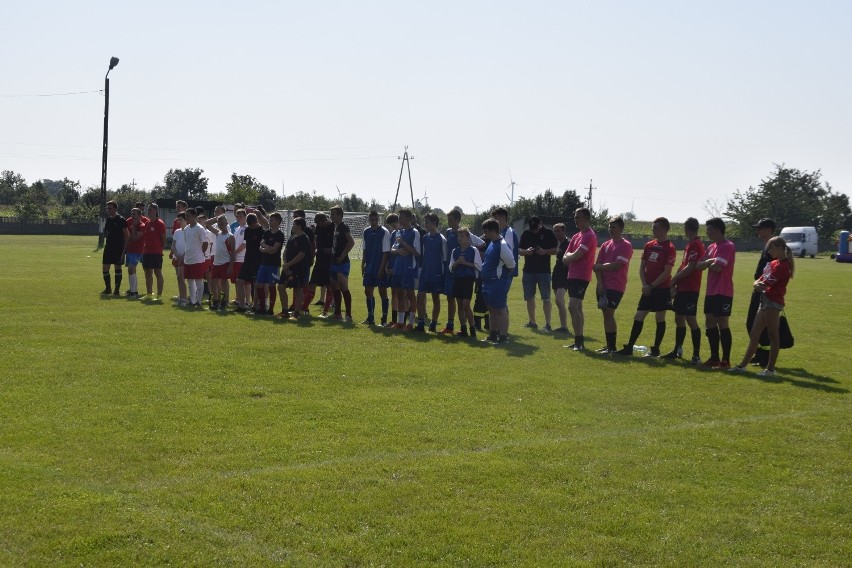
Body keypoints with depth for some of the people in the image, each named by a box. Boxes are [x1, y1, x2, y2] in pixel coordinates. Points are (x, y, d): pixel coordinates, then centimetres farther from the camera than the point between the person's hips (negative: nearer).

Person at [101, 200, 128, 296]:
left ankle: (117, 289, 6)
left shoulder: (121, 220, -7)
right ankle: (108, 288, 16)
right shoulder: (107, 220, 12)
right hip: (108, 247, 6)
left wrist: (125, 248, -11)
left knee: (117, 268, 0)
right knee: (105, 268, 4)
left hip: (118, 248, -6)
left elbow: (126, 235, -8)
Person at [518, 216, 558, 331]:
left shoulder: (548, 233, -3)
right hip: (528, 270, 4)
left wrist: (545, 251, -19)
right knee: (529, 298, 9)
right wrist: (526, 251, -13)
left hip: (544, 270, -4)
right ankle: (532, 322, 19)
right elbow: (519, 250, 8)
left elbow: (556, 250, -2)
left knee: (546, 298, -4)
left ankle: (548, 324, -3)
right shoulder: (526, 234, 7)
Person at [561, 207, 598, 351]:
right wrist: (570, 257, -6)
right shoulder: (576, 236, 17)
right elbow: (565, 258, 15)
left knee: (573, 307, -16)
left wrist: (568, 256, 0)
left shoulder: (589, 236, -13)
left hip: (581, 277, -10)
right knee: (577, 308, 13)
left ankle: (579, 341, -15)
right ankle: (579, 341, 18)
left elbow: (576, 256, -20)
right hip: (573, 275, 10)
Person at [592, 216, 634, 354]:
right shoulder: (606, 245, 13)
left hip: (616, 286, -7)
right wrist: (600, 283, -4)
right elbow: (598, 265, 8)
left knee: (609, 313, -12)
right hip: (603, 285, 7)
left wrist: (600, 267, -5)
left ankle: (612, 348, -8)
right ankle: (608, 345, 15)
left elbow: (616, 265, -16)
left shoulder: (626, 246, -7)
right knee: (606, 314, 8)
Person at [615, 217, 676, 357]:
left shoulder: (669, 248, -9)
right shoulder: (649, 245, 10)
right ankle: (629, 347, 10)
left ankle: (655, 350, 9)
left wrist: (652, 286, -13)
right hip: (648, 288, 6)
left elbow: (666, 272, -14)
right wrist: (645, 285, -2)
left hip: (662, 289, -6)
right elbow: (642, 267, 12)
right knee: (638, 317, 6)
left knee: (660, 318, 1)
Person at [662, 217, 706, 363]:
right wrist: (675, 283, 11)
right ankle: (677, 350, 27)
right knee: (679, 318, 16)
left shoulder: (695, 245, -14)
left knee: (691, 319, -9)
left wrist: (674, 279, -10)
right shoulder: (690, 244, 16)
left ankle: (696, 355, -7)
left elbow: (690, 268, -20)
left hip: (690, 289, -10)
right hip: (682, 288, 10)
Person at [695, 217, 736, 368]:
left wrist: (707, 264, -3)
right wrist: (708, 262, -10)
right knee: (710, 323, 11)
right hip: (711, 292, 9)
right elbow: (698, 265, 10)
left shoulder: (728, 246, -13)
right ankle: (714, 358, 19)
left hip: (723, 292, -9)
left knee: (722, 324, -7)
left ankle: (726, 361, -3)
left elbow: (717, 267, -23)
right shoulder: (711, 247, 15)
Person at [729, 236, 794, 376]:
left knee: (772, 336, -3)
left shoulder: (783, 265, -13)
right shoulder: (773, 263, 17)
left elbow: (768, 282, -16)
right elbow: (761, 279, 14)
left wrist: (759, 285, 4)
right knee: (754, 334, 12)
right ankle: (742, 365, 17)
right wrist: (758, 283, -9)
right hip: (765, 300, 10)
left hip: (773, 302, -10)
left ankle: (770, 369, 2)